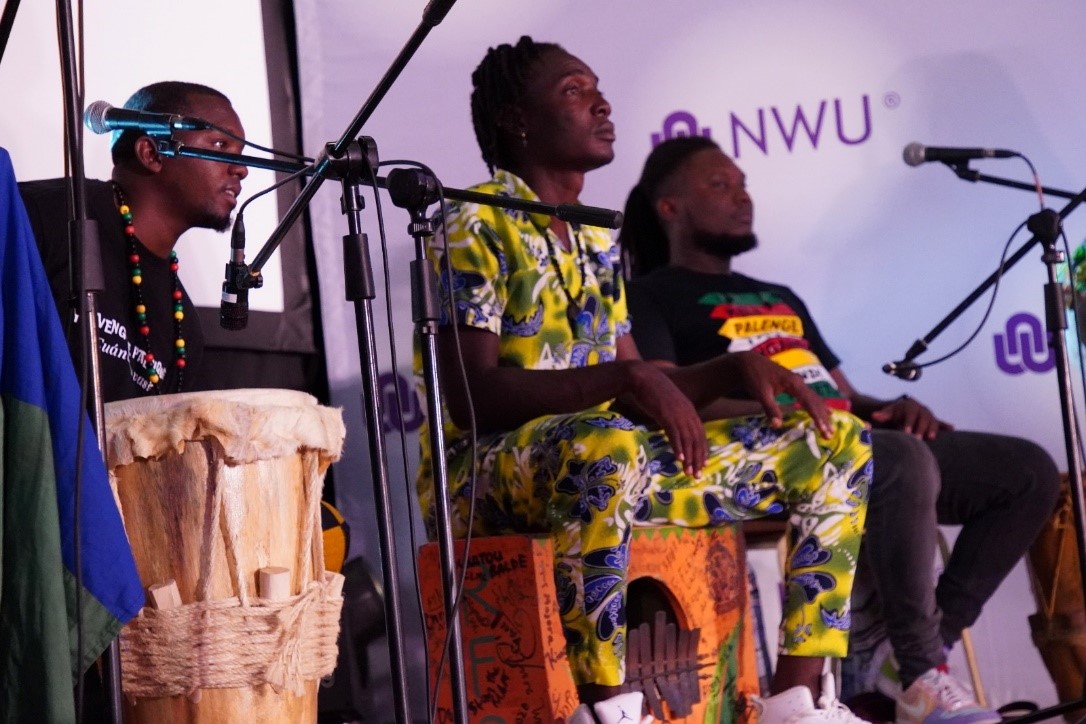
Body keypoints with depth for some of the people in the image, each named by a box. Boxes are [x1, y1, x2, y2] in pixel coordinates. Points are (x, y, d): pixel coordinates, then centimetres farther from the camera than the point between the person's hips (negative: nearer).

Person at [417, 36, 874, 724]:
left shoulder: (597, 240, 18)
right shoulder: (475, 228, -7)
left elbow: (641, 395, 17)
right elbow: (475, 397, -20)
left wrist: (738, 367, -1)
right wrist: (624, 379, -28)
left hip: (612, 460, 8)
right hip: (485, 469, -8)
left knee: (840, 443, 3)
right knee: (606, 443, -44)